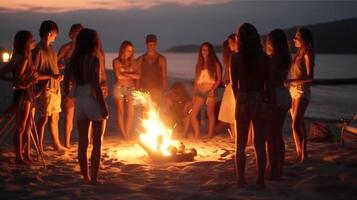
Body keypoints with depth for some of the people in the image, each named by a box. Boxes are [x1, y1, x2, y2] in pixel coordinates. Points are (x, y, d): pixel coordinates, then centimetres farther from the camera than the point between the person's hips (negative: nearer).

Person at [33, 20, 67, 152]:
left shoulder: (50, 48, 11)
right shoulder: (39, 50, -15)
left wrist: (58, 75, 10)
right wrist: (51, 76, -22)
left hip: (55, 88, 8)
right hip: (45, 89, -8)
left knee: (55, 117, 15)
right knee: (44, 119, -2)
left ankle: (57, 145, 26)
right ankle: (39, 148, 8)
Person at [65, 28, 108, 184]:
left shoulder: (73, 60, 3)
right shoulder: (94, 59, -13)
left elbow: (67, 86, 4)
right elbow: (96, 86, -19)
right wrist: (104, 106, -13)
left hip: (80, 103, 5)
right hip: (93, 102, -5)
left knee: (83, 141, 12)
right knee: (97, 142, 5)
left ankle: (85, 176, 18)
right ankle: (94, 177, 3)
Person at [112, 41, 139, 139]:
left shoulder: (133, 62, 11)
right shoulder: (116, 61, 2)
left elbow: (137, 76, 0)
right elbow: (118, 76, -9)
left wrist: (125, 74, -10)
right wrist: (131, 76, 2)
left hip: (131, 88, 2)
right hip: (119, 88, -2)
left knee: (131, 113, -8)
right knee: (121, 112, -1)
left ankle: (127, 135, 0)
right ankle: (124, 136, 5)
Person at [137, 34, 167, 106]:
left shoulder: (161, 59, 3)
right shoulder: (141, 59, 8)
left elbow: (164, 76, 2)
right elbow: (138, 76, 9)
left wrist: (164, 91, -5)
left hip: (157, 90, -1)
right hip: (144, 90, 2)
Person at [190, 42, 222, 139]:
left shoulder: (215, 64, 4)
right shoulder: (199, 65, 18)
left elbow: (219, 79, -1)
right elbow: (196, 81, 17)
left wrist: (213, 89, -15)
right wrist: (194, 95, 12)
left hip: (210, 92, -5)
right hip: (199, 92, 5)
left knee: (210, 114, -3)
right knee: (193, 114, -4)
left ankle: (210, 135, 3)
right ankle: (197, 135, 2)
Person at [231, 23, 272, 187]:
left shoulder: (235, 58, -6)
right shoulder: (264, 58, -3)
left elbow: (234, 84, -2)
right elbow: (268, 84, 1)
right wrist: (267, 101, 12)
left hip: (243, 101, -1)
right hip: (261, 101, 1)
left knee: (240, 144, 10)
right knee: (260, 144, 8)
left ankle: (241, 180, 12)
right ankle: (260, 180, 12)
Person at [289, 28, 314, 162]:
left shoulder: (307, 54, -12)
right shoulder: (298, 53, 12)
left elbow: (310, 77, -18)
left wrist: (292, 80, -26)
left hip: (302, 91, -8)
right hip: (293, 90, 8)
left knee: (296, 124, -12)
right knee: (299, 124, 10)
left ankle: (302, 154, -5)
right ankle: (300, 154, 16)